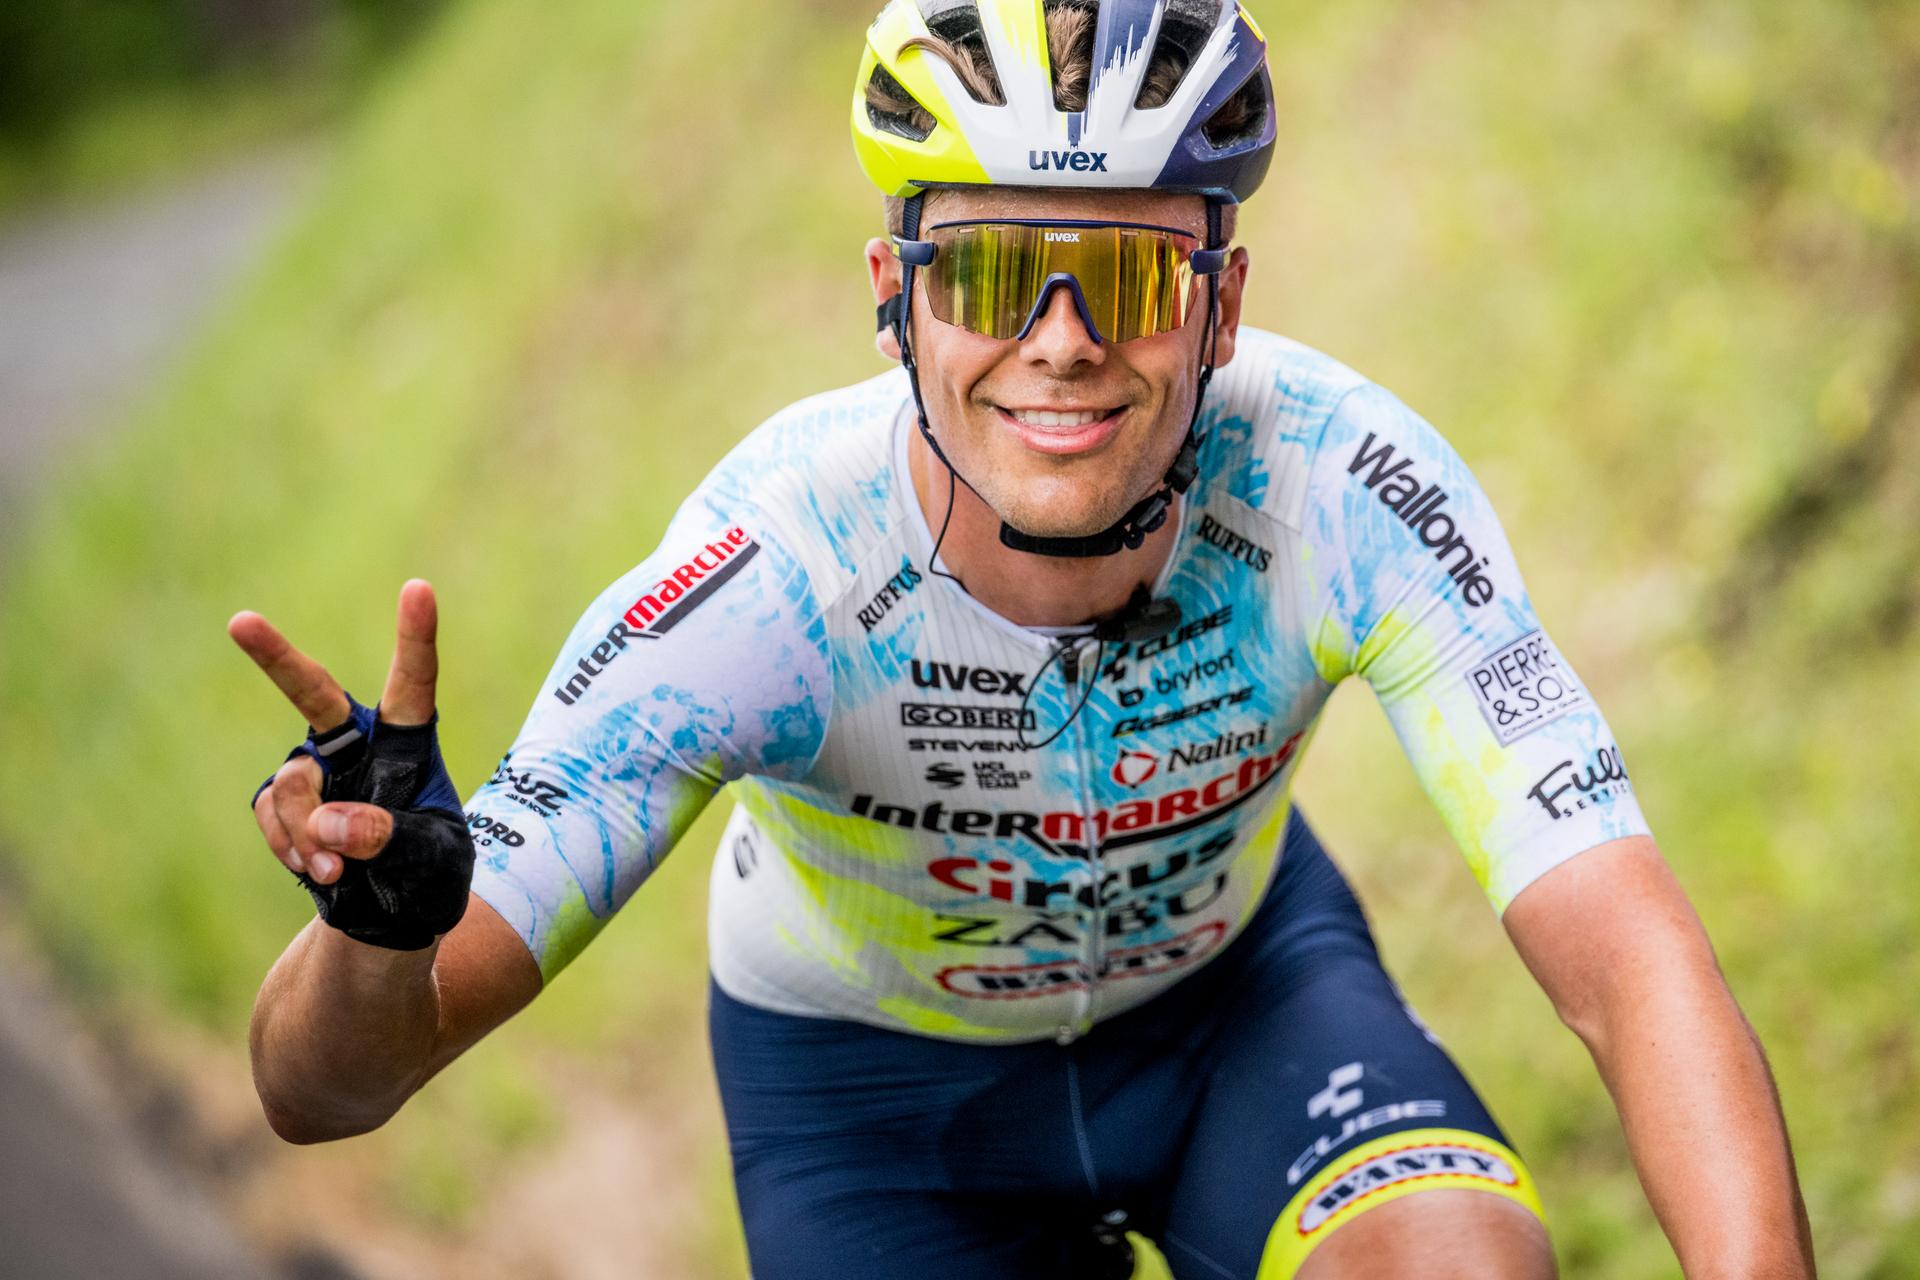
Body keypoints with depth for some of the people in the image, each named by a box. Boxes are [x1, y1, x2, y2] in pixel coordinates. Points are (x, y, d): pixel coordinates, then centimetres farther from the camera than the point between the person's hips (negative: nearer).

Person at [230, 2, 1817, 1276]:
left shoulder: (1343, 484, -32)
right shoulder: (770, 576, -35)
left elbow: (1629, 958, -34)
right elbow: (322, 1088, -35)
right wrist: (381, 919, -58)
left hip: (1236, 970, 1)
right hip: (877, 1075, 0)